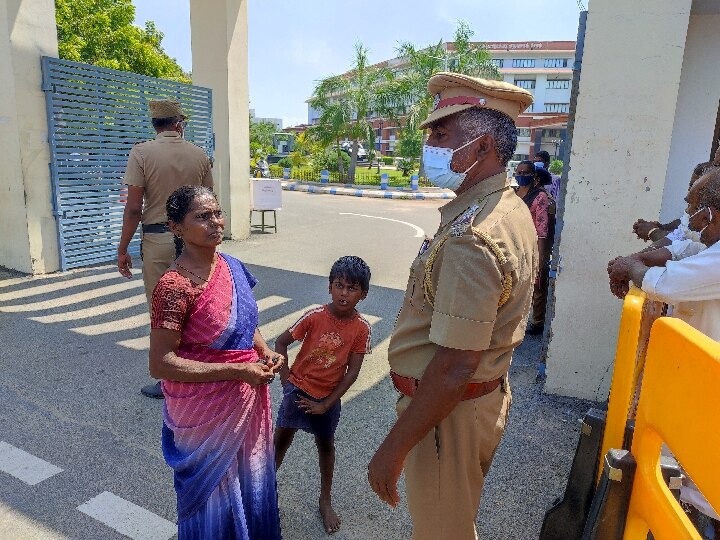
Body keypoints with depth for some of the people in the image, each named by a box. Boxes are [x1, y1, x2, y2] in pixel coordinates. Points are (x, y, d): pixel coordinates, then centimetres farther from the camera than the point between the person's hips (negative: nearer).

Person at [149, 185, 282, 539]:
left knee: (249, 482, 26)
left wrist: (266, 352, -4)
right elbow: (160, 364, -24)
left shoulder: (232, 266, -2)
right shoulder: (175, 286, -24)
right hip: (205, 410, -7)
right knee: (214, 489, 17)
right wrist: (236, 370, -24)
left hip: (247, 401, 7)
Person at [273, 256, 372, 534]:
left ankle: (326, 501, 36)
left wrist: (326, 404, -11)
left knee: (326, 444, 17)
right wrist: (285, 377, -8)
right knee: (281, 439, 8)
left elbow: (352, 372, -12)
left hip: (329, 397, 1)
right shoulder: (315, 316, -19)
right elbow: (281, 342, -7)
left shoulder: (361, 328, -16)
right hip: (299, 388, -1)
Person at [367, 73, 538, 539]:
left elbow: (455, 369, -30)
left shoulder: (471, 237, -30)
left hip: (449, 411, -9)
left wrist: (393, 449, -20)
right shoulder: (514, 210, 2)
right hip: (489, 394, 9)